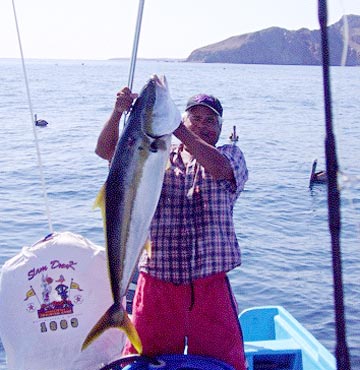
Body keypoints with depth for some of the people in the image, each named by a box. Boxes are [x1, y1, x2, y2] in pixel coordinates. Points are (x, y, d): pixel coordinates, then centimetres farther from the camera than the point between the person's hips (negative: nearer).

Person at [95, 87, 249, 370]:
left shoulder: (231, 155, 6)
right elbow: (105, 150, 2)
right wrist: (118, 111, -14)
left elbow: (218, 168, -18)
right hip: (156, 279, 2)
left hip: (209, 281, -1)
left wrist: (175, 128, -20)